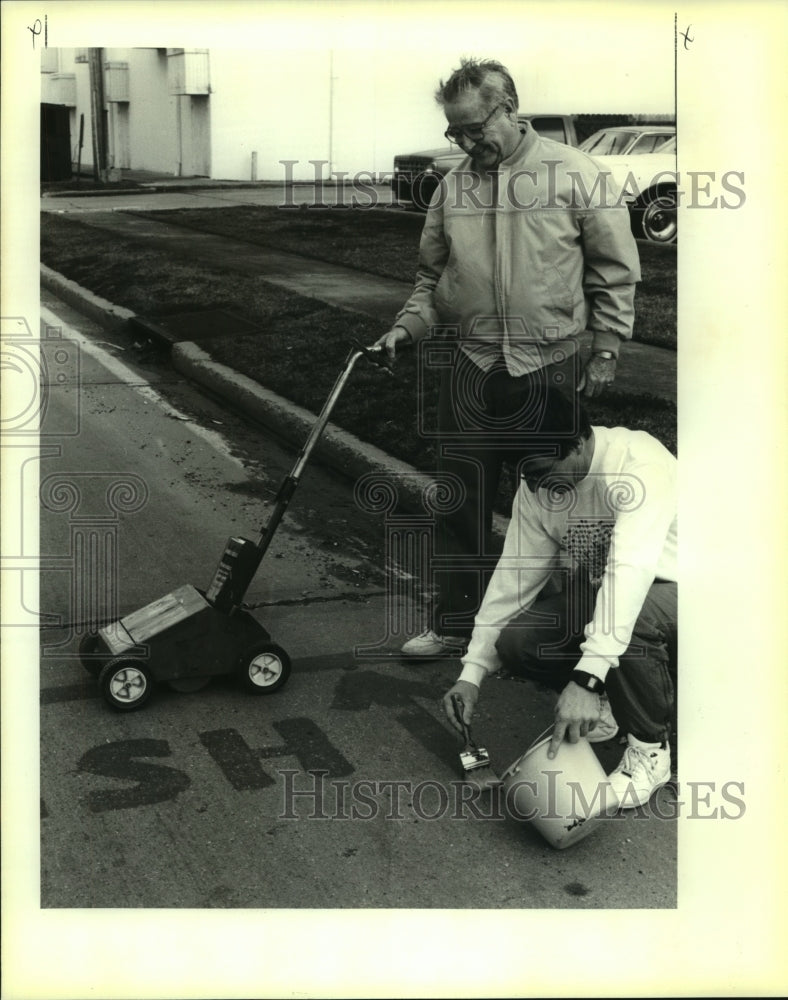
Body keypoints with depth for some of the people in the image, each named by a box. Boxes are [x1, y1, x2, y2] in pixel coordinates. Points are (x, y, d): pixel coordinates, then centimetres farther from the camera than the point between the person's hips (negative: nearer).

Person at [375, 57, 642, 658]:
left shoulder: (574, 174, -3)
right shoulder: (452, 188, 8)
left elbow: (615, 269, 0)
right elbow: (432, 276, 16)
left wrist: (606, 349, -4)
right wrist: (409, 327, 0)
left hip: (551, 370, -3)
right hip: (471, 371, 3)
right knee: (461, 503, 8)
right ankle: (455, 623, 22)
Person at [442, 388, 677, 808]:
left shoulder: (640, 463, -30)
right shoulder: (536, 488, -7)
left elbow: (630, 569, -41)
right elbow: (513, 575, -3)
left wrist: (586, 678, -48)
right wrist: (471, 673, -8)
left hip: (666, 591, -6)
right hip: (595, 593, 6)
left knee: (626, 619, -39)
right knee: (515, 642, -18)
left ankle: (650, 749, -14)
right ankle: (608, 702, 8)